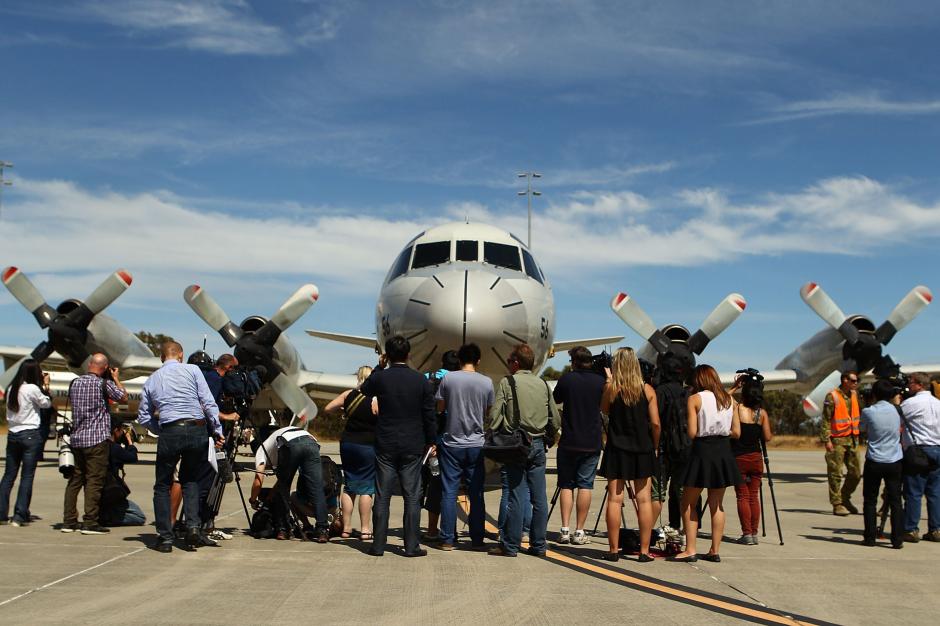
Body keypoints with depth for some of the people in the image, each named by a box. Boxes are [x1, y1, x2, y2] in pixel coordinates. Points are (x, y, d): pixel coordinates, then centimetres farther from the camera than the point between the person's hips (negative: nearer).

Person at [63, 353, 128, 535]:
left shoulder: (75, 383, 8)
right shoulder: (104, 384, -9)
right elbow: (123, 397, 3)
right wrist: (116, 378, 16)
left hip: (76, 438, 6)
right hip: (98, 439, -6)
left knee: (74, 480, 11)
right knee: (94, 481, -3)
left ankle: (69, 521, 14)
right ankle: (90, 523, -4)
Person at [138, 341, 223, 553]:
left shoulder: (152, 380, 13)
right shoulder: (192, 370, 5)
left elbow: (144, 418, 13)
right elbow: (208, 403, -1)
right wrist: (217, 430, 2)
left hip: (169, 433, 0)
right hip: (197, 430, 0)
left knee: (162, 485, 12)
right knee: (190, 480, 17)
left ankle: (165, 537, 9)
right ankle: (193, 527, 3)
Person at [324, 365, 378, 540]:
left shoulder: (348, 394, 0)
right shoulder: (376, 400, -13)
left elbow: (328, 408, 5)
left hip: (347, 443, 5)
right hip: (367, 447, -5)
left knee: (349, 486, 13)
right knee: (366, 488, 2)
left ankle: (346, 528, 16)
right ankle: (365, 530, 3)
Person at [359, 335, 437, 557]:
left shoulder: (380, 377, -6)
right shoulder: (421, 380, -4)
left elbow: (364, 390, 18)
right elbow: (429, 415, 1)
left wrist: (379, 366, 19)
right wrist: (431, 442, 12)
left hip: (385, 446, 0)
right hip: (412, 447, 0)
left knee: (382, 496, 6)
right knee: (412, 497, 5)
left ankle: (378, 545, 9)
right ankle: (411, 546, 5)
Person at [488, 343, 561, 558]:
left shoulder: (507, 383, -4)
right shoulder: (543, 384, 9)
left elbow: (495, 416, -9)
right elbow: (556, 420, 10)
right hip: (538, 444, 4)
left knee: (516, 495, -2)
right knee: (539, 497, 6)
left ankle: (510, 545, 3)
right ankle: (538, 544, 11)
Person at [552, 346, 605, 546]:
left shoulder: (567, 378, -5)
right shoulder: (600, 381, -1)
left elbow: (556, 399, 11)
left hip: (569, 442, -1)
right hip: (592, 443, 1)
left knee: (566, 484, 7)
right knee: (585, 485, 4)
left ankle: (565, 529, 0)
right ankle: (579, 531, 3)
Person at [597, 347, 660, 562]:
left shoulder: (611, 388, -6)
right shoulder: (647, 390, -2)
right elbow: (655, 423, -3)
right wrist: (655, 446, 10)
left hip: (617, 450, -1)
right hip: (642, 449, 1)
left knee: (615, 499, 2)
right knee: (644, 499, 5)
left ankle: (613, 550, 5)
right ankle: (644, 551, 7)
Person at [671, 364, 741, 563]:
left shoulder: (695, 399, -7)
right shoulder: (729, 399, 7)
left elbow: (692, 433, -12)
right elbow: (737, 432, 7)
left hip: (702, 451, -5)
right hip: (723, 451, 5)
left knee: (688, 503, 7)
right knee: (717, 504, 12)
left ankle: (690, 550, 3)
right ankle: (715, 551, 14)